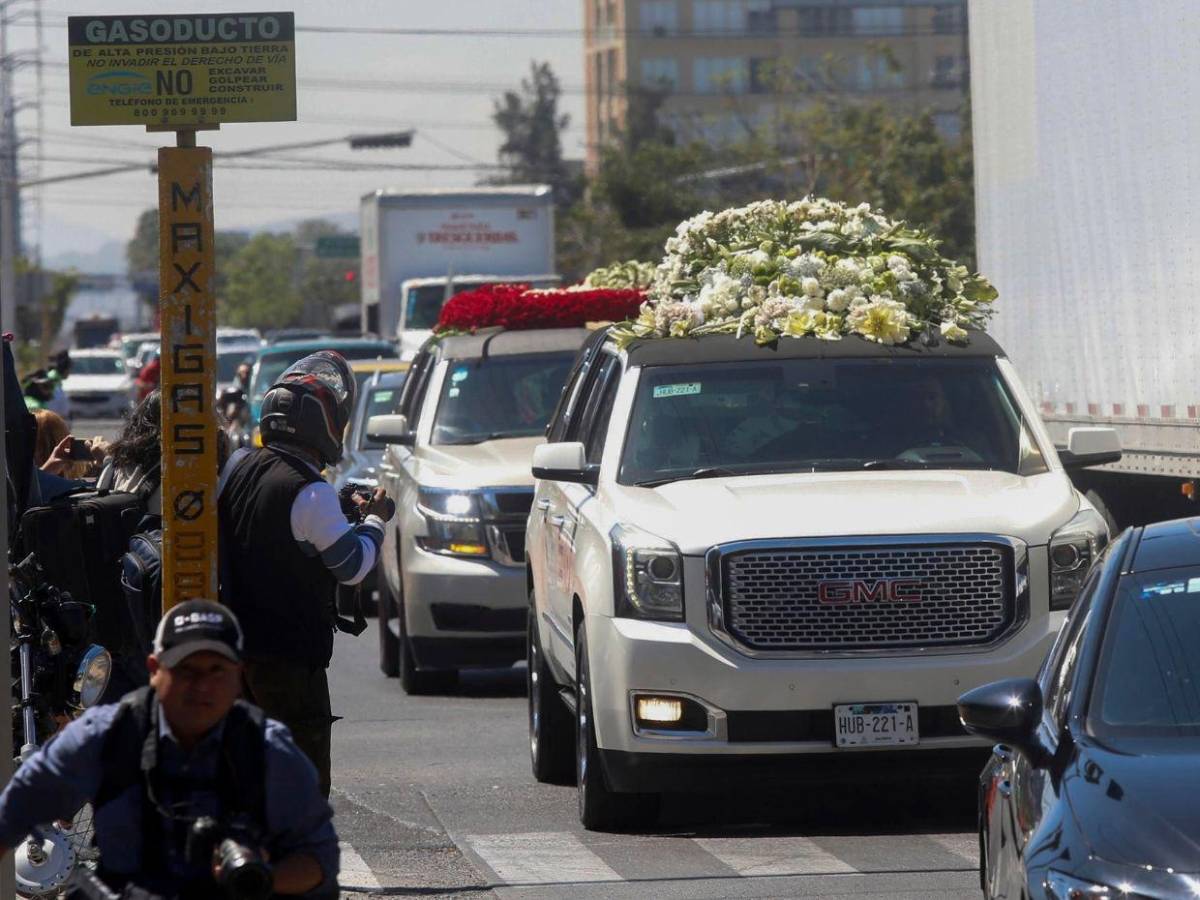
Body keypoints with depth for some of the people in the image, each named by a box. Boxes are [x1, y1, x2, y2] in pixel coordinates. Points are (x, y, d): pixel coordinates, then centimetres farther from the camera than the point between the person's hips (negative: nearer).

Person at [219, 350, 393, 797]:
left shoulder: (237, 467, 3)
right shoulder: (311, 496, -19)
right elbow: (353, 565, -12)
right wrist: (374, 520, 5)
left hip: (236, 643, 8)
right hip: (291, 654, -8)